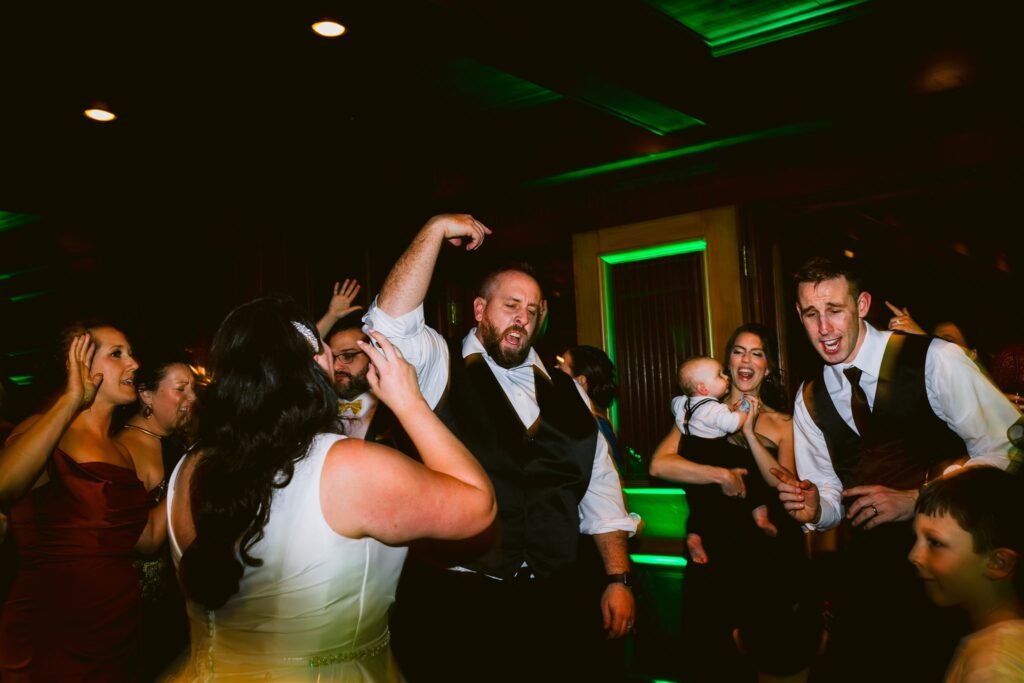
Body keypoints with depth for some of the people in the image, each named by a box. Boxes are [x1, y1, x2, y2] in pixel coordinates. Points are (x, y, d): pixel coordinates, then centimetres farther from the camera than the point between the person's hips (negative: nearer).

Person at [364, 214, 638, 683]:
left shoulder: (564, 392, 10)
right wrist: (438, 229, -18)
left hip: (549, 605, 4)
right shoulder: (442, 369, -1)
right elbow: (390, 324, -20)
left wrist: (618, 579, 5)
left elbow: (599, 487, 11)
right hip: (454, 601, -4)